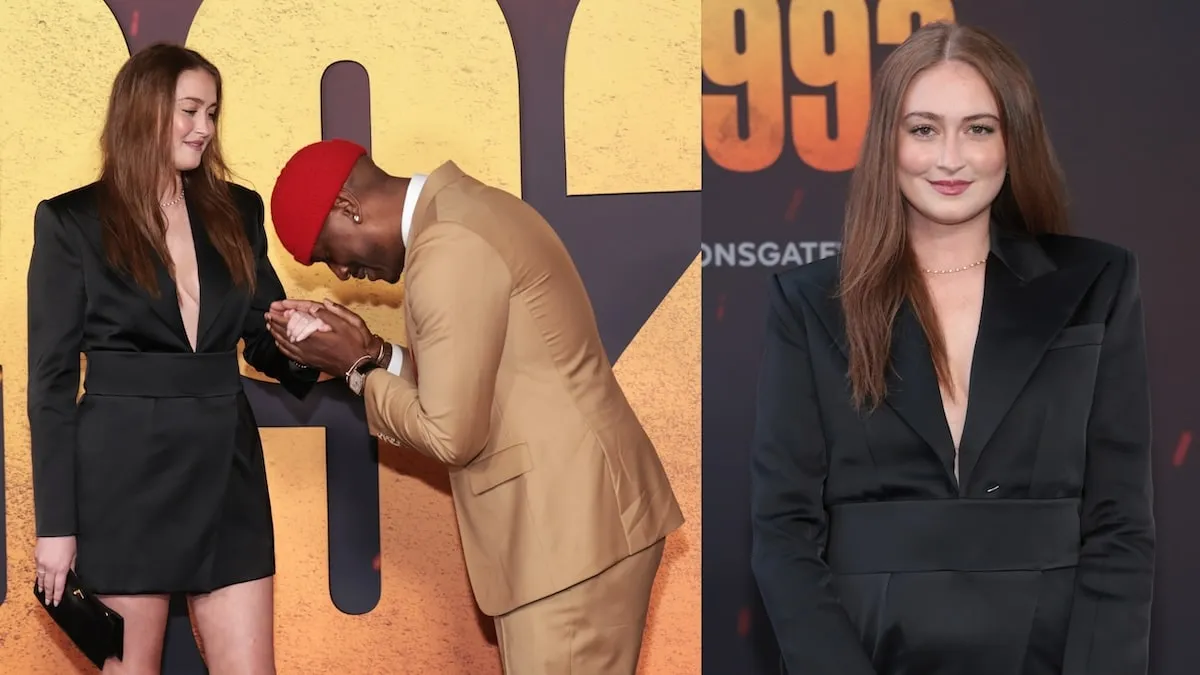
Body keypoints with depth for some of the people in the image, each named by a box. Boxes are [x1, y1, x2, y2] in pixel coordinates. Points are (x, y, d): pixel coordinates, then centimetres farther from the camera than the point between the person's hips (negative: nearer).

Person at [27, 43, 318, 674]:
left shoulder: (237, 212, 9)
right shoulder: (71, 221, -3)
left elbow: (264, 338, 14)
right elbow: (51, 378, -3)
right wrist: (55, 521, -8)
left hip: (224, 470, 4)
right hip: (122, 475, -3)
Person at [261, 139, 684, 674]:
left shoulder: (446, 250, -18)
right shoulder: (461, 210, 14)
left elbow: (451, 433, -17)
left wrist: (357, 369, -5)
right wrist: (375, 352, 7)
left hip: (571, 524, -10)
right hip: (570, 517, 10)